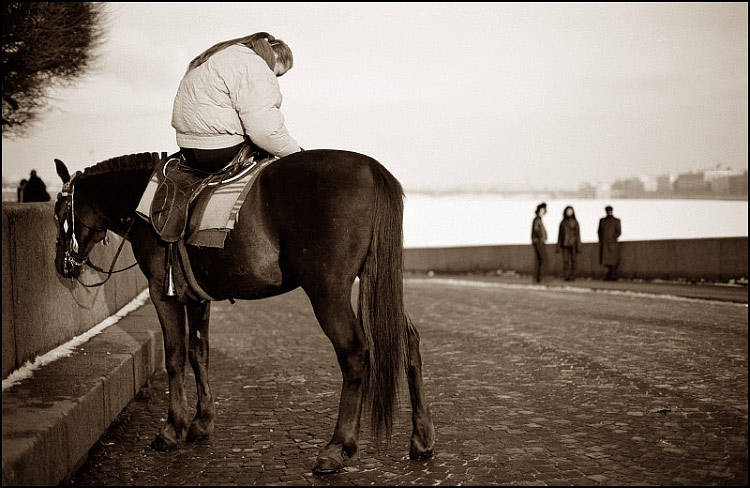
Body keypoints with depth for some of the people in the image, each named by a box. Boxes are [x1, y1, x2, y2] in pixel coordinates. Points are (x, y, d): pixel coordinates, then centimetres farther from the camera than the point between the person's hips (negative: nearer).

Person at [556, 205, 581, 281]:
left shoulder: (575, 222, 4)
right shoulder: (563, 222, 7)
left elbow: (578, 234, 3)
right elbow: (560, 234, 9)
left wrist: (578, 246, -4)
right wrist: (558, 246, 4)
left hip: (573, 244, 0)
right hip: (565, 244, 0)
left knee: (573, 260, -2)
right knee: (565, 260, -8)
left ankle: (571, 276, 5)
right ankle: (566, 276, -6)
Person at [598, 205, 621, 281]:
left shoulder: (616, 221, 6)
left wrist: (613, 239, -2)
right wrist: (600, 239, 3)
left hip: (612, 243, -2)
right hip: (604, 243, 2)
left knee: (613, 260, -2)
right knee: (606, 259, 1)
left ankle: (613, 276, -3)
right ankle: (609, 275, 4)